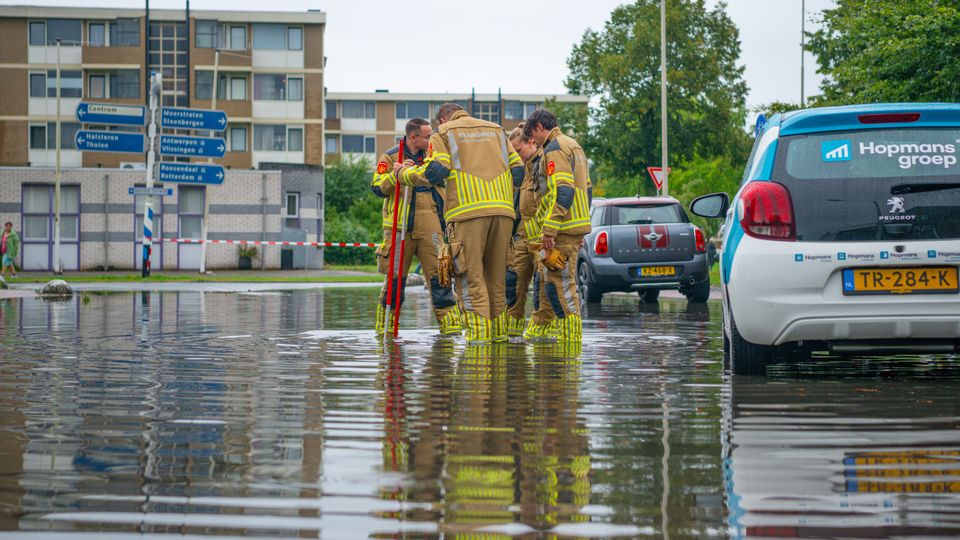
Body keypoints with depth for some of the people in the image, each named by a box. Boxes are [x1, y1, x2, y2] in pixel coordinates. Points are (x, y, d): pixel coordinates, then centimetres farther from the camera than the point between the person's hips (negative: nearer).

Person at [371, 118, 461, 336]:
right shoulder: (390, 158, 2)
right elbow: (378, 187, -6)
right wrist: (397, 174, -20)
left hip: (429, 227, 3)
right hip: (399, 226, -3)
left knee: (438, 273, -5)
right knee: (395, 277, 0)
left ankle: (450, 322, -4)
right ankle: (384, 324, 13)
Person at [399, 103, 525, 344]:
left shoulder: (443, 134, 9)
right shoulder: (497, 130, 22)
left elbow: (435, 172, -5)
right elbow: (518, 170, 17)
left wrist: (403, 172, 11)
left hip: (468, 212, -4)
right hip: (503, 210, 4)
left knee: (470, 276, -2)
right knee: (496, 274, 13)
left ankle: (478, 331, -10)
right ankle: (499, 331, 14)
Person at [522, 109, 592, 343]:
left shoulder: (554, 149, -12)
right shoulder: (573, 146, 21)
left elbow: (562, 192, -22)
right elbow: (587, 188, 24)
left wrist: (548, 231, -22)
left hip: (562, 229, -11)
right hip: (577, 225, 11)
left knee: (560, 284, -8)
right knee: (548, 280, 18)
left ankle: (571, 337, -6)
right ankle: (537, 331, 25)